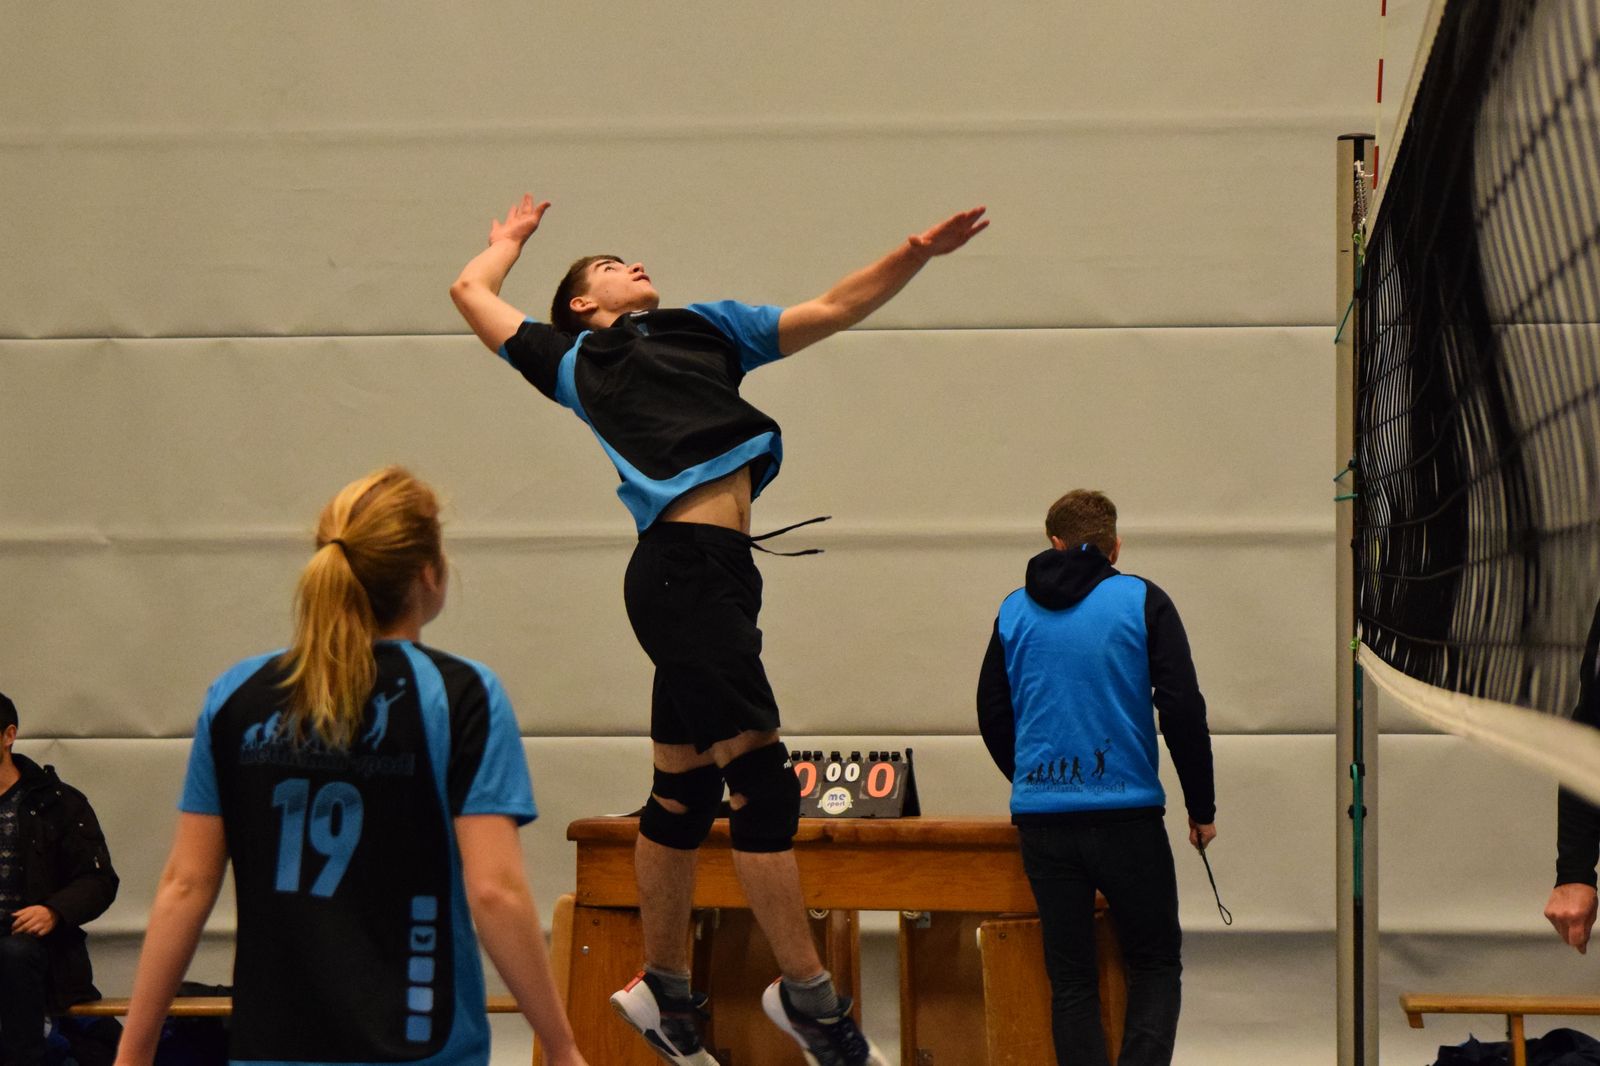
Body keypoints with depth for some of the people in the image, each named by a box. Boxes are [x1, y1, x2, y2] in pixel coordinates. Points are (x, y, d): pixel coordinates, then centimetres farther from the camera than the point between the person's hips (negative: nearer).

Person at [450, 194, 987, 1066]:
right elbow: (471, 289, 19)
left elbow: (833, 309, 27)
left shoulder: (706, 326, 27)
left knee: (683, 795, 15)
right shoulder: (573, 360, 13)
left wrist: (917, 254, 14)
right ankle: (807, 993, -8)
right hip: (684, 567, -7)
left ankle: (663, 990, 25)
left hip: (710, 574, 7)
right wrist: (511, 239, 39)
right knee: (761, 781, -10)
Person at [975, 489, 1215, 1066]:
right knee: (1156, 964, 9)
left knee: (1071, 978, 8)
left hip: (1041, 818, 3)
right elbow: (1183, 710, -5)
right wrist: (1202, 808, 2)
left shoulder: (1015, 612, 9)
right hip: (1127, 815, -2)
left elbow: (992, 717, 13)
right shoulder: (1142, 602, 0)